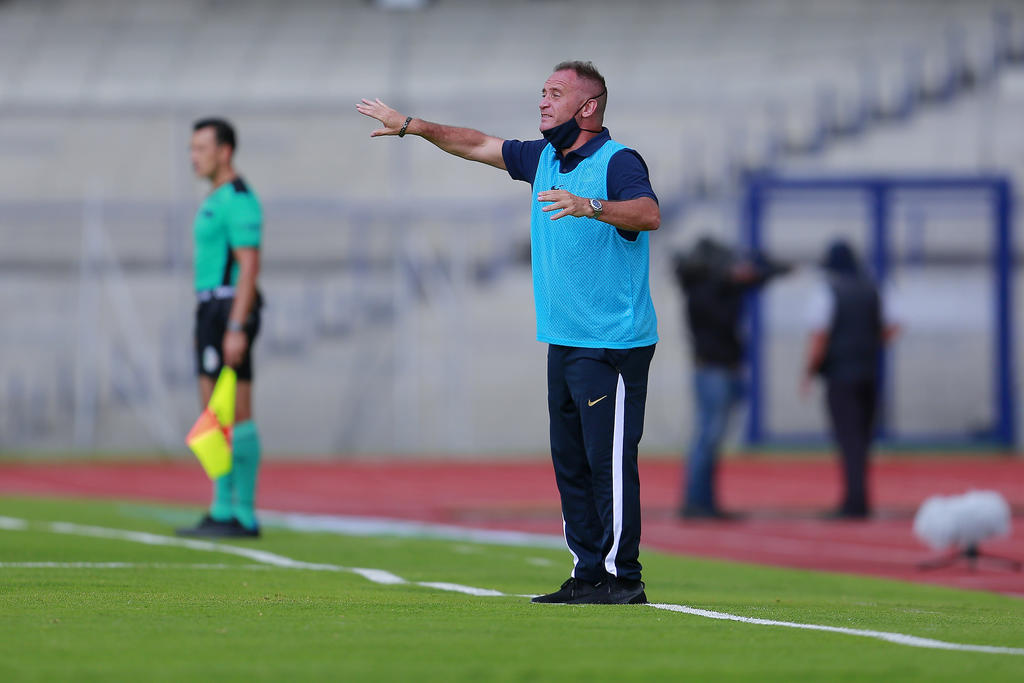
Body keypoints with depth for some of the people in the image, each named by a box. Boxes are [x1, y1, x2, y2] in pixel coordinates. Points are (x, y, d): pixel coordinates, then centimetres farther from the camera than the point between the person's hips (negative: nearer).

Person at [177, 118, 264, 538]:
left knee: (235, 415, -9)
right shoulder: (216, 200, 20)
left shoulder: (239, 200, -13)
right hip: (212, 313, 11)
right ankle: (223, 512, 12)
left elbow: (249, 267, -19)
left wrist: (236, 329, -24)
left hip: (231, 313, -11)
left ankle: (242, 516, -8)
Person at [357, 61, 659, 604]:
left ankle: (622, 579, -7)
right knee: (570, 460, 9)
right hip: (563, 341, 9)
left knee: (609, 461, -9)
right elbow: (480, 146, 27)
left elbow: (649, 214, -29)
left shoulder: (617, 162, -11)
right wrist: (412, 126, 27)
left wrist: (591, 206, -44)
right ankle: (588, 575, 13)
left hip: (612, 345, -9)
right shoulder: (545, 158, 15)